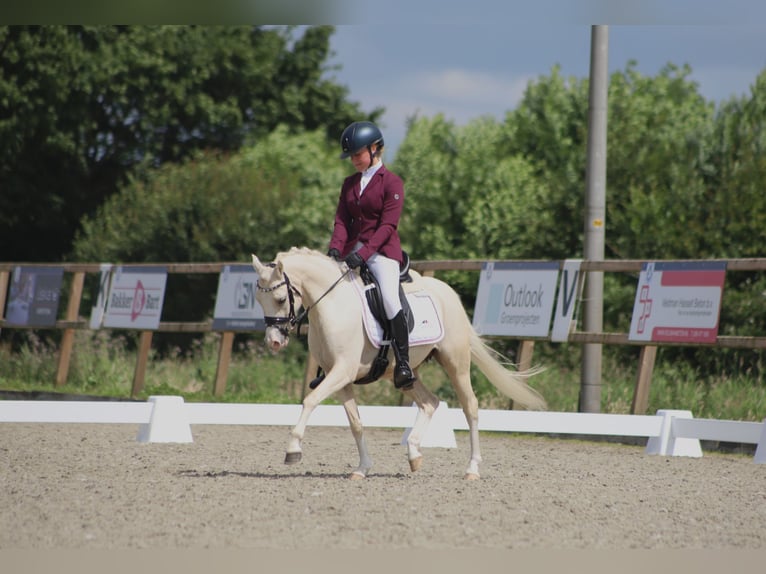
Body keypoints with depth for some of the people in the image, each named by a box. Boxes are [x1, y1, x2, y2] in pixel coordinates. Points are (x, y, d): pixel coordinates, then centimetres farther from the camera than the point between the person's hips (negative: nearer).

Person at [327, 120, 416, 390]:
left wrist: (363, 253, -24)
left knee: (390, 298, -26)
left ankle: (403, 363, -23)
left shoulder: (391, 182, -6)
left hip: (382, 251, -7)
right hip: (353, 251, 7)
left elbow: (388, 225, -13)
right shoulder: (349, 184, 14)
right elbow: (342, 219, 7)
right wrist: (335, 248, -13)